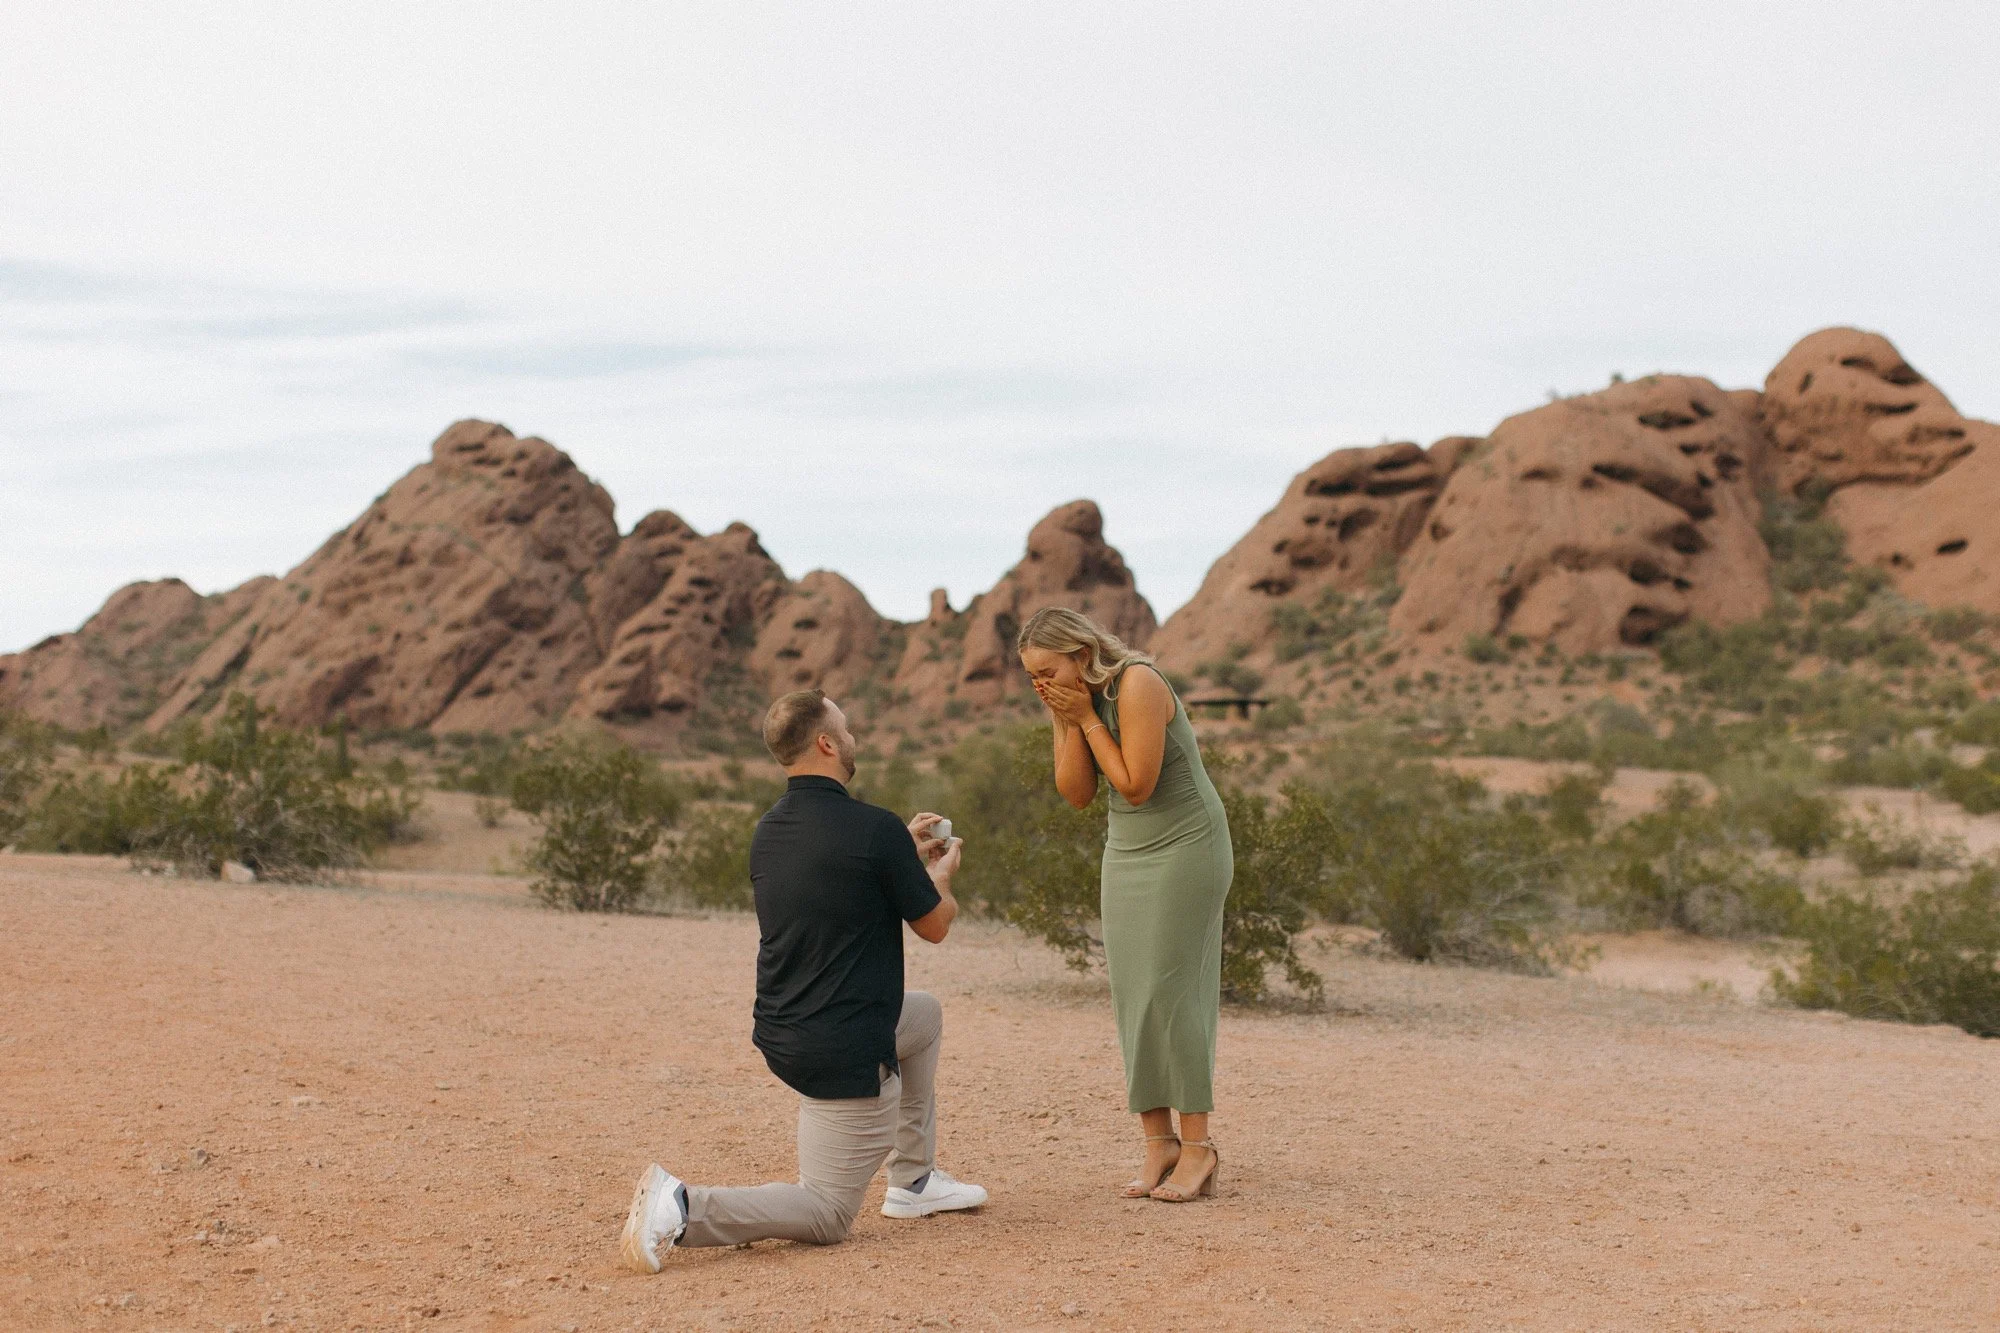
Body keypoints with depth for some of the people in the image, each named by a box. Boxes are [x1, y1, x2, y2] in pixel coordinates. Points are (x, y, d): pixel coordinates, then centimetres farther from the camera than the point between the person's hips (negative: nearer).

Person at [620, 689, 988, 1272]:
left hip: (783, 1029, 9)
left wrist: (906, 855, 27)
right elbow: (935, 925, -5)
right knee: (827, 1215, 1)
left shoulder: (768, 832, 4)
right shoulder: (873, 829, -19)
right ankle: (684, 1209, -18)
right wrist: (940, 873, 16)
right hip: (845, 1052, -9)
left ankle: (913, 1181, 34)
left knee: (926, 1013, 32)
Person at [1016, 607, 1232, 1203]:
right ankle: (1159, 1141, 5)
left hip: (1185, 846, -8)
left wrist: (1088, 718, -20)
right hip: (1126, 852, 8)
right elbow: (1076, 793, -3)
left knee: (1168, 991, -11)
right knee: (1132, 996, 2)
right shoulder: (1070, 702, 2)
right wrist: (1069, 724, -14)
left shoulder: (1137, 685, -21)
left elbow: (1135, 785, -23)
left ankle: (1198, 1145, -4)